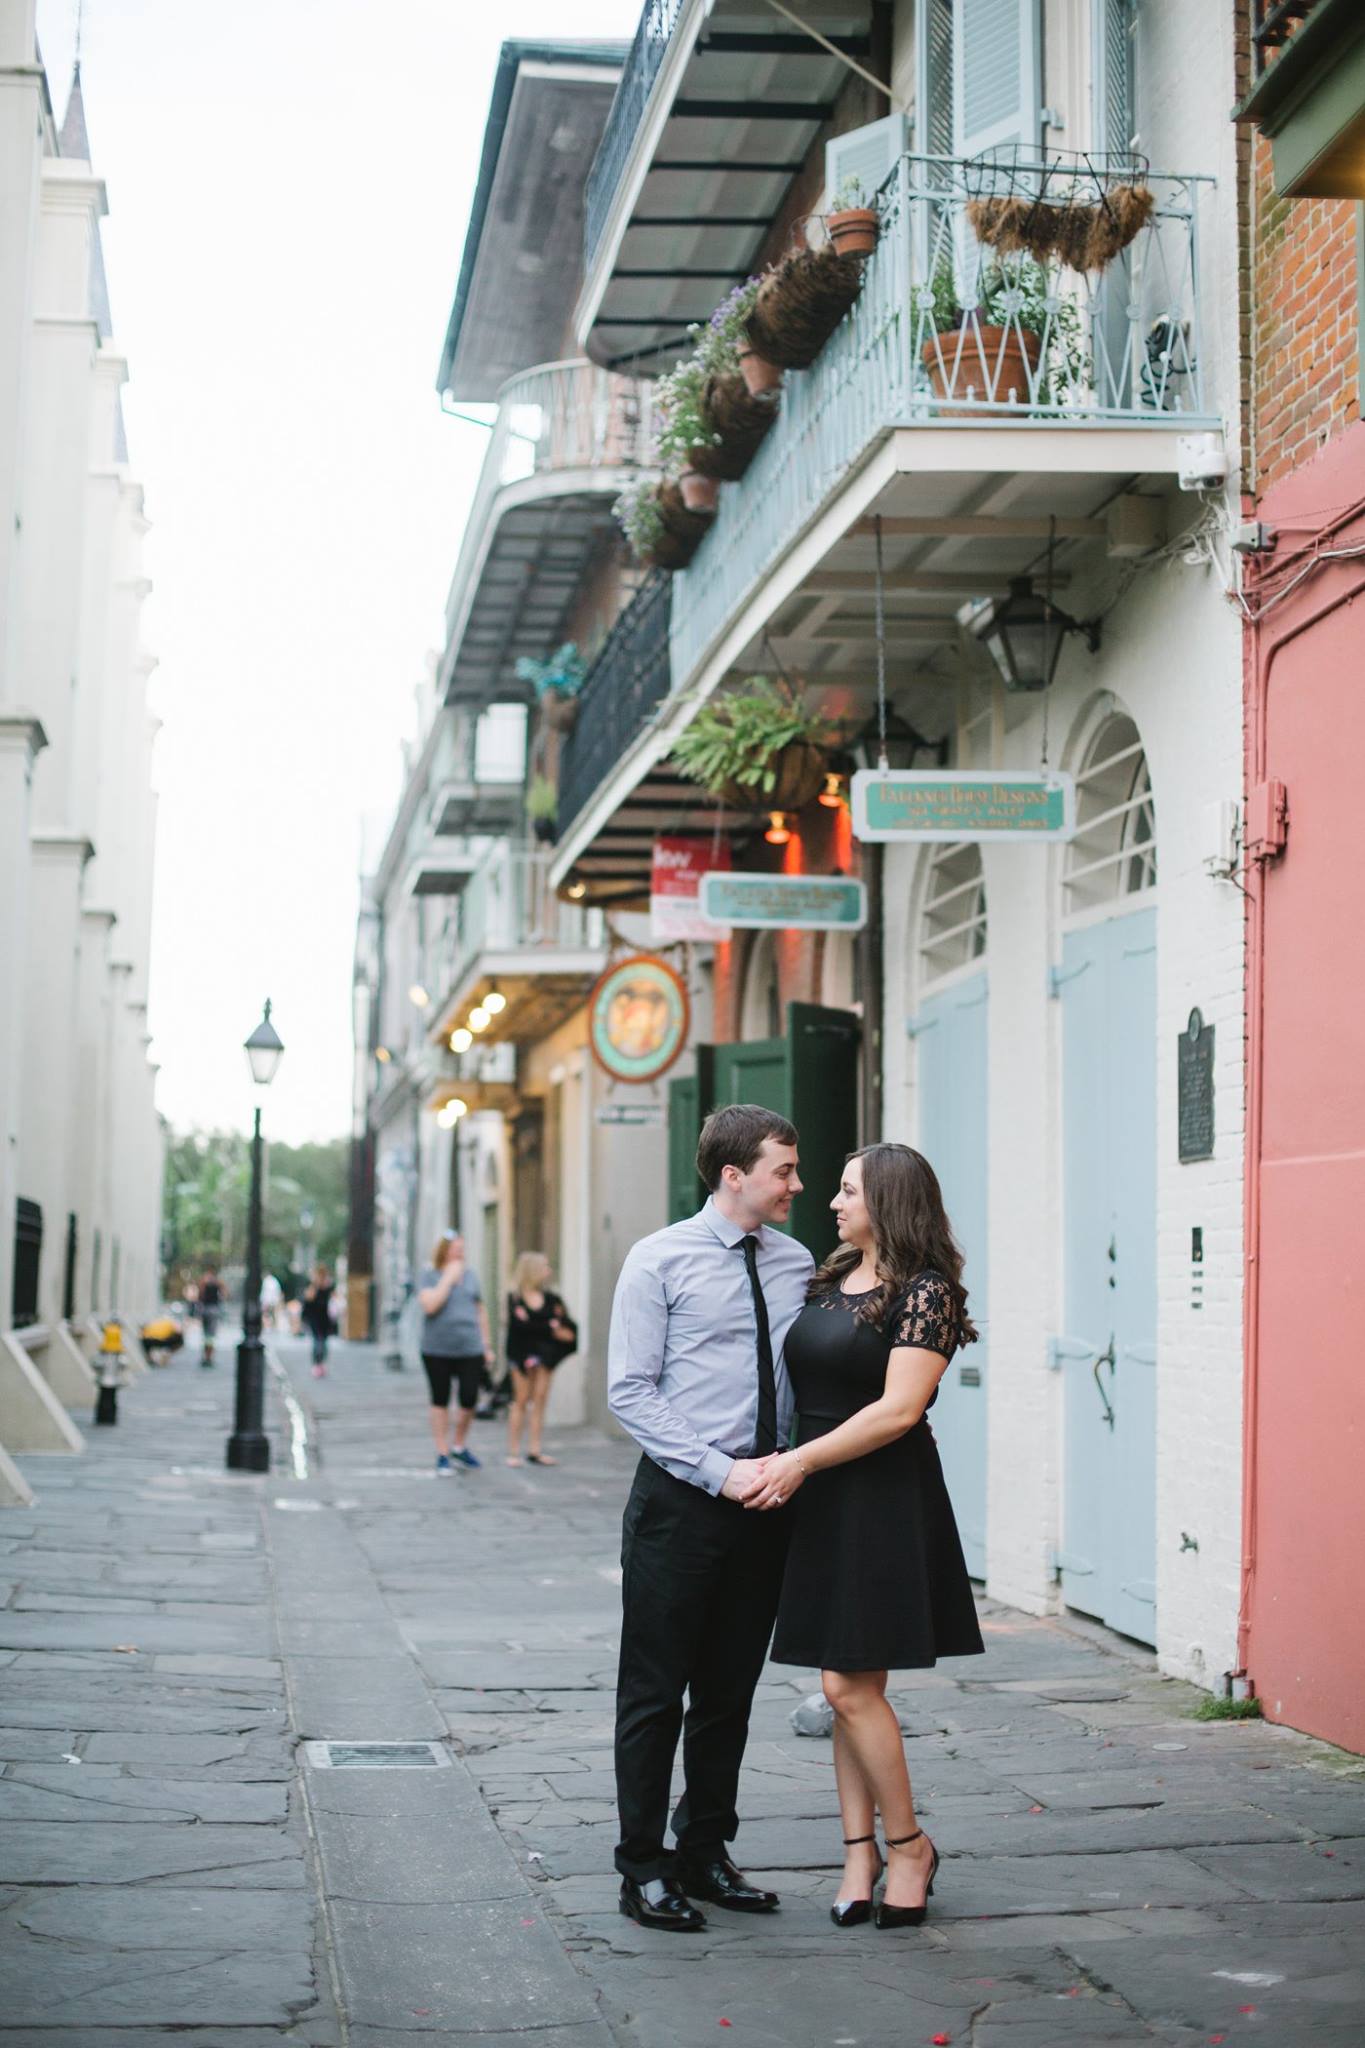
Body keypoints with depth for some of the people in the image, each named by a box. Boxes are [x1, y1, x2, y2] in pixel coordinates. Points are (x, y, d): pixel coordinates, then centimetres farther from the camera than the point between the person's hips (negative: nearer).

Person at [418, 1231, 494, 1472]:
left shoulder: (470, 1276, 11)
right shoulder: (430, 1276, -1)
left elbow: (481, 1312, 17)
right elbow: (430, 1305, -19)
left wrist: (487, 1345, 15)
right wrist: (448, 1278, -15)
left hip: (470, 1350, 3)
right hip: (437, 1350, -3)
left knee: (469, 1400, -2)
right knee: (441, 1402, 6)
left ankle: (459, 1446, 21)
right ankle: (443, 1454, 16)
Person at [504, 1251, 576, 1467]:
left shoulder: (551, 1298, 8)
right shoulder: (515, 1298, -2)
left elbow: (568, 1328, 2)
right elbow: (519, 1324, -16)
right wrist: (551, 1329, -11)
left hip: (546, 1354, 3)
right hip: (523, 1352, -3)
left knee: (540, 1399, 1)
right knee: (521, 1400, -2)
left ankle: (535, 1450, 4)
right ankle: (514, 1451, 1)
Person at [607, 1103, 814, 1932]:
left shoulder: (798, 1264, 8)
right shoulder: (661, 1260, -6)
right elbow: (631, 1390, -9)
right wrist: (721, 1472, -16)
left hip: (766, 1503, 5)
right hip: (681, 1499, -5)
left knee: (730, 1693, 14)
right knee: (655, 1693, 2)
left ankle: (705, 1853, 26)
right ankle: (644, 1868, 13)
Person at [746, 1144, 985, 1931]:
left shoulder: (925, 1291, -11)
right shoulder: (831, 1282, 13)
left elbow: (899, 1408, -18)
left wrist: (802, 1460, -16)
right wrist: (789, 1465, 6)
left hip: (885, 1500, -8)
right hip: (823, 1502, 8)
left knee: (850, 1685, -7)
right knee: (847, 1687, 9)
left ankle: (910, 1845, 9)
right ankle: (861, 1849, 16)